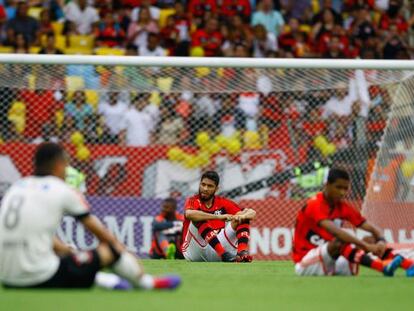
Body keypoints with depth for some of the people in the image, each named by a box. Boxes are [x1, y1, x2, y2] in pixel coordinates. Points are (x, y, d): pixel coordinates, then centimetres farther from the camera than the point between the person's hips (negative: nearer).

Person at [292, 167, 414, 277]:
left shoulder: (343, 207, 4)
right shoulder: (315, 205, -18)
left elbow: (373, 229, -3)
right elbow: (334, 230, -35)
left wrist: (381, 241, -27)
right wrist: (365, 245, -43)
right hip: (305, 264, -7)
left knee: (371, 240, -10)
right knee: (340, 241, -34)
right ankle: (382, 267, -52)